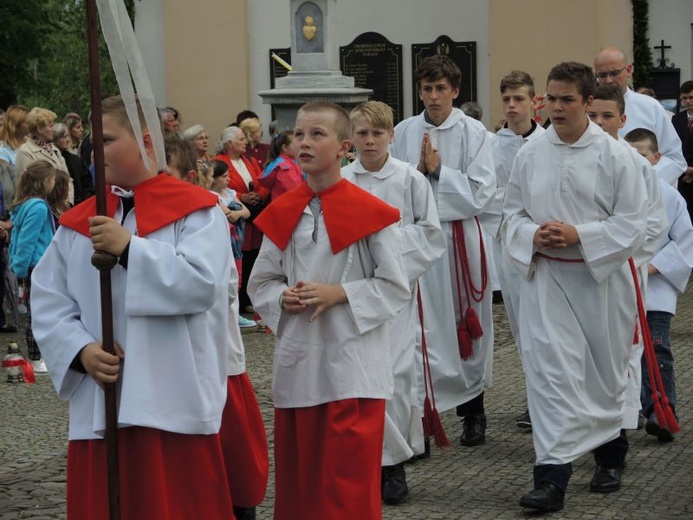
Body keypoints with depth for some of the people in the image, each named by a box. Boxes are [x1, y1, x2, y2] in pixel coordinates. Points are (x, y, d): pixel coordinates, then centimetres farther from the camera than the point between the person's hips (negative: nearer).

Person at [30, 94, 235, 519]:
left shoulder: (196, 210, -1)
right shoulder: (78, 222, 12)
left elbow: (202, 284, -15)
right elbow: (48, 302, 9)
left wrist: (129, 247, -18)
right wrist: (81, 350, -8)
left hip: (173, 404, -4)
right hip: (98, 408, 5)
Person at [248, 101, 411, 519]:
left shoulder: (369, 212, -8)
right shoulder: (282, 213, 6)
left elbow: (396, 288, -6)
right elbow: (260, 283, 13)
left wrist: (339, 293, -17)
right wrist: (283, 298, -8)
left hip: (352, 363, -5)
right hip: (296, 362, 5)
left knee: (350, 483, -4)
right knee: (297, 480, 12)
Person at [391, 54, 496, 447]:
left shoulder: (474, 133, -2)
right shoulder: (405, 132, 6)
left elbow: (482, 193, -8)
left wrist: (438, 170, -11)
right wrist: (417, 171, -10)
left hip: (460, 236, -2)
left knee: (466, 325, 7)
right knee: (420, 327, -3)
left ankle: (474, 412, 19)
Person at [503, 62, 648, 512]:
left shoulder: (615, 156, -8)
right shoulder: (530, 155, 2)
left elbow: (633, 222, -8)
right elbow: (512, 212, 10)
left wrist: (579, 235, -19)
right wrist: (532, 235, -11)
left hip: (602, 276, -1)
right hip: (545, 276, 1)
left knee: (605, 369, 14)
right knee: (550, 369, -9)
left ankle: (609, 448, 40)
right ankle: (553, 475, -10)